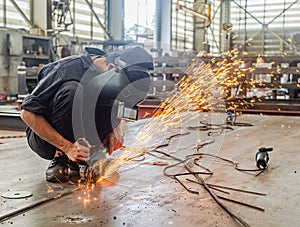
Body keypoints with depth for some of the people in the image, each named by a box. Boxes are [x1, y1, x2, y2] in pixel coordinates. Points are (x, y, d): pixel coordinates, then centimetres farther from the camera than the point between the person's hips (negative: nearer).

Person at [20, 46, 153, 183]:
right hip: (44, 138, -5)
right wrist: (67, 146, -32)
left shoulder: (120, 77, -9)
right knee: (71, 90, -30)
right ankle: (59, 157, -19)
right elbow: (27, 113, -25)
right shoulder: (67, 69, -26)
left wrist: (116, 129, -14)